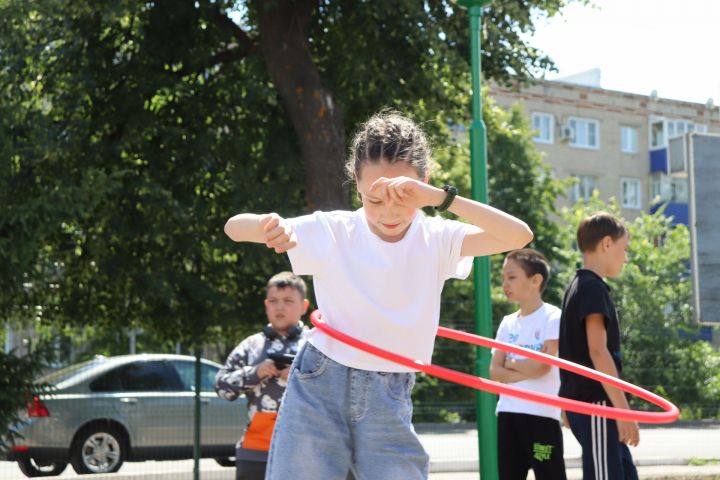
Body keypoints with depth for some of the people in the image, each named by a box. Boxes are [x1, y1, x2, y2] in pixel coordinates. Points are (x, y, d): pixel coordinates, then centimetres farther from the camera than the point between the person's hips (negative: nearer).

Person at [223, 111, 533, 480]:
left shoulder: (436, 239, -4)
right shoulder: (332, 231, -6)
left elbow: (519, 236, -19)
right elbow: (234, 227, -6)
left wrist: (439, 198, -31)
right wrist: (264, 226, -32)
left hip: (389, 401, 1)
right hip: (320, 386, -1)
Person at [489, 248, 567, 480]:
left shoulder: (551, 317, -5)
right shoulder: (508, 323, 13)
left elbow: (543, 365, -15)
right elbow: (495, 371, 5)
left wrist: (511, 362, 0)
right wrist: (525, 372, -11)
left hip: (542, 414, -6)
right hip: (508, 413, 6)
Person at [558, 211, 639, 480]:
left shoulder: (578, 286, 17)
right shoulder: (593, 287, -12)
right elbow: (598, 351, -20)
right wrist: (624, 410, -21)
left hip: (583, 402, 10)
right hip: (595, 403, -10)